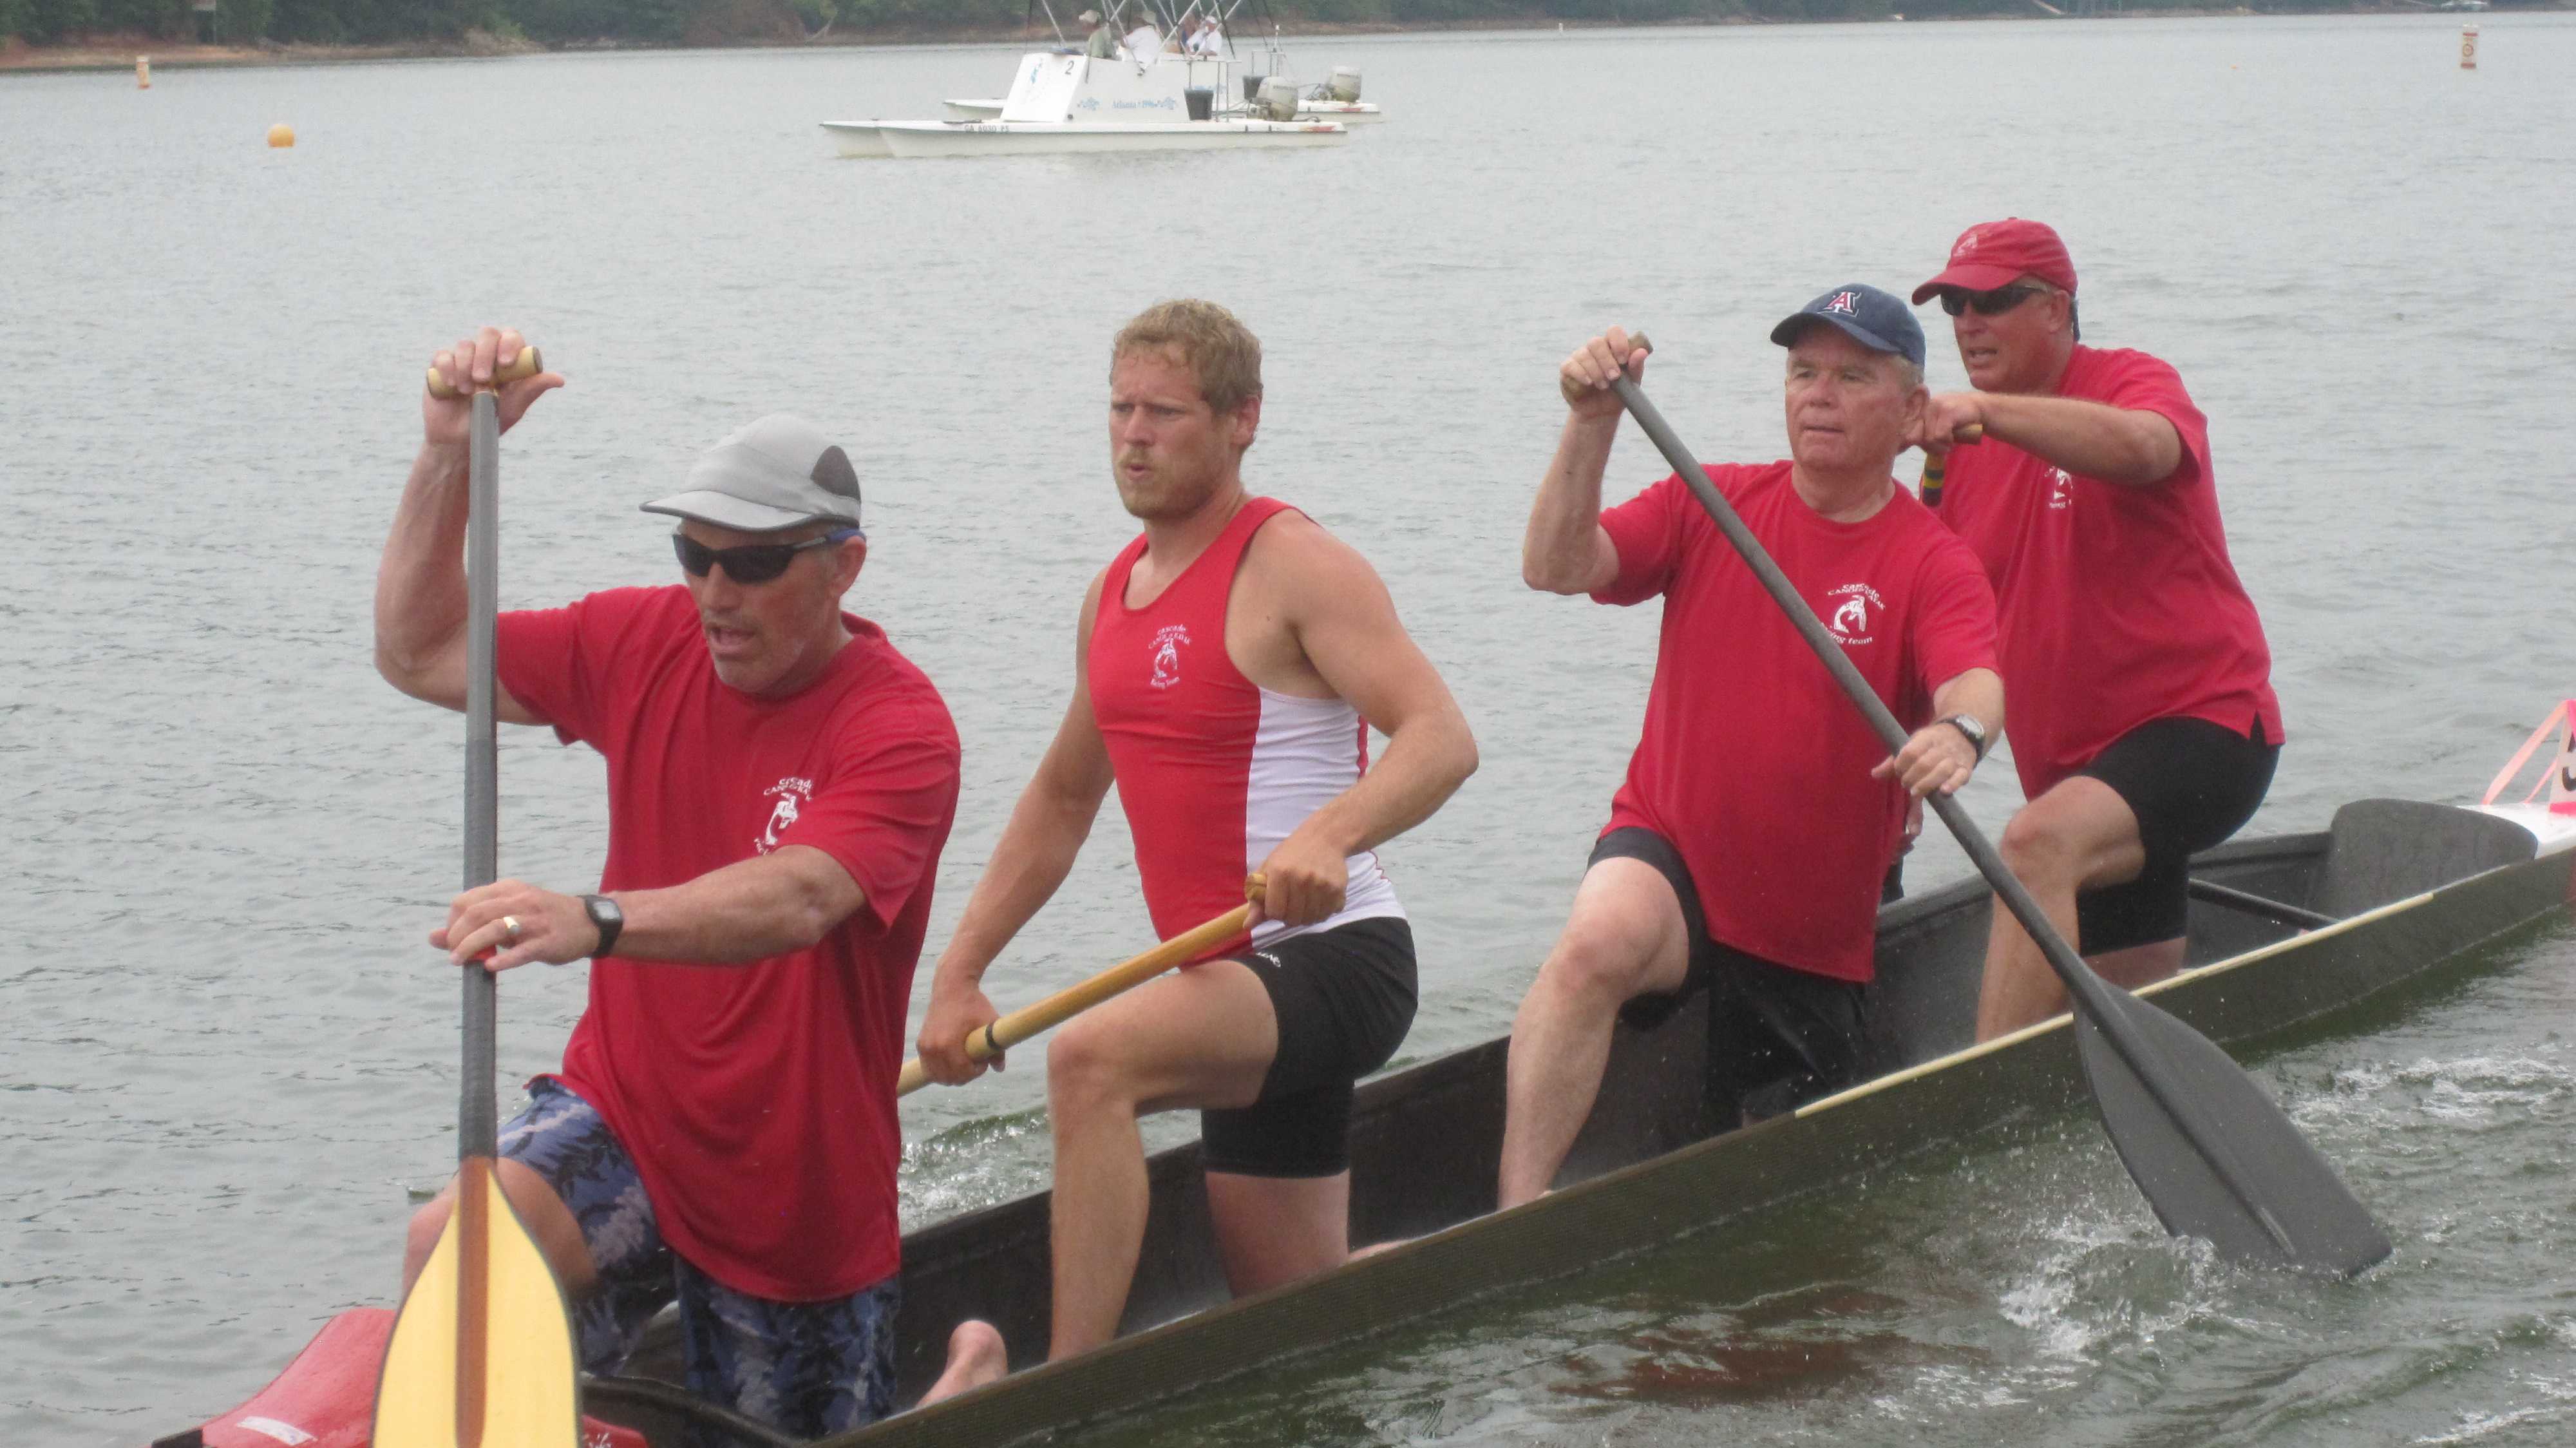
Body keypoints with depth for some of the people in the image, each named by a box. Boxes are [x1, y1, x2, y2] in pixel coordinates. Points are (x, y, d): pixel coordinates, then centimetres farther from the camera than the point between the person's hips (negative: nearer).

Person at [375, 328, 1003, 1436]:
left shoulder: (900, 729, -21)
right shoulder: (645, 644, -3)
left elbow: (796, 900, -39)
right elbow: (420, 655, 3)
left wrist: (594, 920, -57)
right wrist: (447, 459, -12)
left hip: (801, 1193, -3)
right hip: (622, 1108, 3)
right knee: (453, 1246, -30)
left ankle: (965, 1381, 43)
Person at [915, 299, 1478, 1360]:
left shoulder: (1292, 566, -11)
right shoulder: (1115, 593, 13)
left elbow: (1441, 738, -23)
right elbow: (1061, 802, 23)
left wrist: (1328, 834, -42)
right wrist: (958, 973, 18)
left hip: (1334, 957, -9)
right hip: (1250, 990, 9)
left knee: (1091, 1057, -33)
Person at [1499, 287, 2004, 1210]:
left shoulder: (1930, 564, -7)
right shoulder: (1713, 505, 1)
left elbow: (1976, 682, -27)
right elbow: (1557, 569, -12)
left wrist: (1959, 733, -51)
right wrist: (1592, 424, -26)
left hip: (1815, 931, 1)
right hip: (1668, 853, -1)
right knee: (1599, 942, -36)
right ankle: (1513, 1221, -37)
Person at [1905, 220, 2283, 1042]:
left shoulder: (2135, 385, -8)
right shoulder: (1967, 452, 10)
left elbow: (2142, 449, -35)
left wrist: (1984, 410, -46)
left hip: (2200, 726, -8)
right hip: (2076, 769, 8)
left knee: (2037, 845, -34)